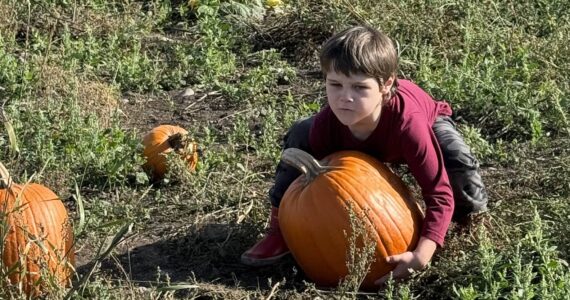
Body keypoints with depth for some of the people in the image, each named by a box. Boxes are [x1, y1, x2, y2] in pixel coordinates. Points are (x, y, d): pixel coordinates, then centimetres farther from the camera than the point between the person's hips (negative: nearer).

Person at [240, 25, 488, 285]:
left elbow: (440, 195, -45)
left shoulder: (409, 124, -49)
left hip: (428, 118, -2)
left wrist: (421, 256, -56)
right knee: (299, 137, -16)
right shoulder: (326, 123, -38)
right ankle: (282, 227, -2)